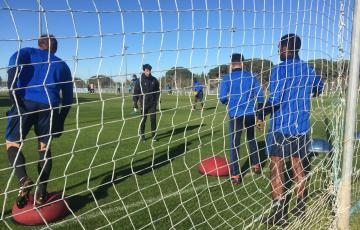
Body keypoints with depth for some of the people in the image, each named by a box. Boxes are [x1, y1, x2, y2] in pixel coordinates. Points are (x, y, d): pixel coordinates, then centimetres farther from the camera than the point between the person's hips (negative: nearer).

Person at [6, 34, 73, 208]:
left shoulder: (28, 52, 18)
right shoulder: (62, 65, 23)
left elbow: (15, 60, -8)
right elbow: (68, 97, 18)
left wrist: (13, 94, -11)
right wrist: (60, 122, 24)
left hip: (25, 101, -2)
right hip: (49, 107, 2)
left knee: (12, 144, 10)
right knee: (44, 148, 13)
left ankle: (24, 181, -14)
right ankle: (41, 194, 12)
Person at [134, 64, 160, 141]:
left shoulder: (154, 80, 4)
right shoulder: (140, 80, -4)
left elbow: (158, 90, 12)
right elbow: (136, 92, -2)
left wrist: (157, 99, 3)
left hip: (152, 103, 2)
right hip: (143, 103, -2)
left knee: (153, 119, 2)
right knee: (143, 120, 6)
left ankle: (154, 135, 10)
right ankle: (142, 135, 17)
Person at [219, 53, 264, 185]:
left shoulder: (227, 78, -3)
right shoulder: (251, 77, 4)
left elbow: (222, 98, -8)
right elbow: (260, 95, 3)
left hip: (235, 115, -3)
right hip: (250, 114, 3)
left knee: (234, 144, 4)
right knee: (251, 139, 24)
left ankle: (235, 175, 4)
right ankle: (256, 165, 36)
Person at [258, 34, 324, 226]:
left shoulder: (279, 69, -13)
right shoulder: (308, 69, 7)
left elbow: (275, 99, -21)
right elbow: (319, 88, 24)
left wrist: (261, 115, -8)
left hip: (281, 126, -6)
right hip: (301, 126, 6)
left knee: (276, 167, 2)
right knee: (298, 165, 15)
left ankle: (279, 212, 5)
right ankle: (300, 207, 25)